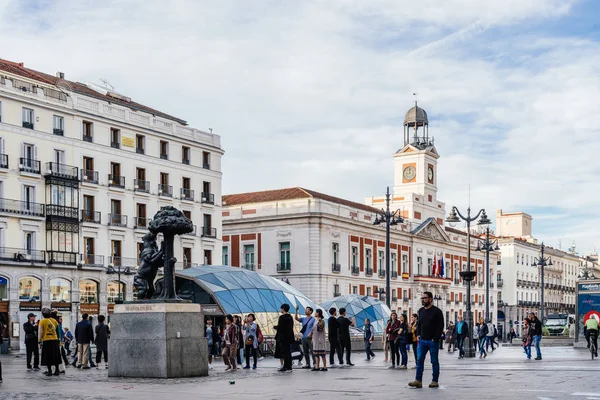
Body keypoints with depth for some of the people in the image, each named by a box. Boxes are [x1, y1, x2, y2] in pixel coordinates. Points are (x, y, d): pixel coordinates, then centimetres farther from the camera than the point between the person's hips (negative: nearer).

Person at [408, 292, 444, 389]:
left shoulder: (437, 311, -6)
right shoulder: (421, 311, 12)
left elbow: (441, 326, -9)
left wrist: (435, 338, -14)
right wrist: (418, 334, 6)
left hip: (433, 341, -5)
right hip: (422, 340, 5)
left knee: (434, 361, 3)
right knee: (419, 360, -2)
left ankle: (435, 381, 10)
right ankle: (418, 380, -3)